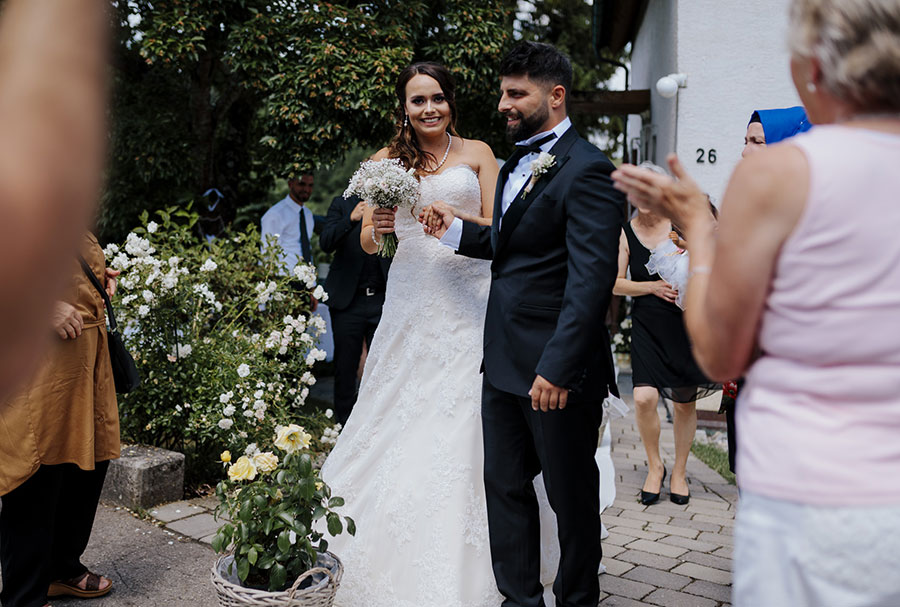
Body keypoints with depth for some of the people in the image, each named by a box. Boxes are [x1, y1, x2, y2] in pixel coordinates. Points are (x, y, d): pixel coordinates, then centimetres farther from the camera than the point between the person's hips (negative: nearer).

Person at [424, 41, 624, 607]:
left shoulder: (587, 169, -15)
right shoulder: (517, 162, 14)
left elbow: (592, 279, -21)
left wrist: (558, 367, -26)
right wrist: (458, 231, 8)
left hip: (556, 368, -8)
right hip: (504, 359, 9)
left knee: (571, 493, 10)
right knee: (505, 484, 15)